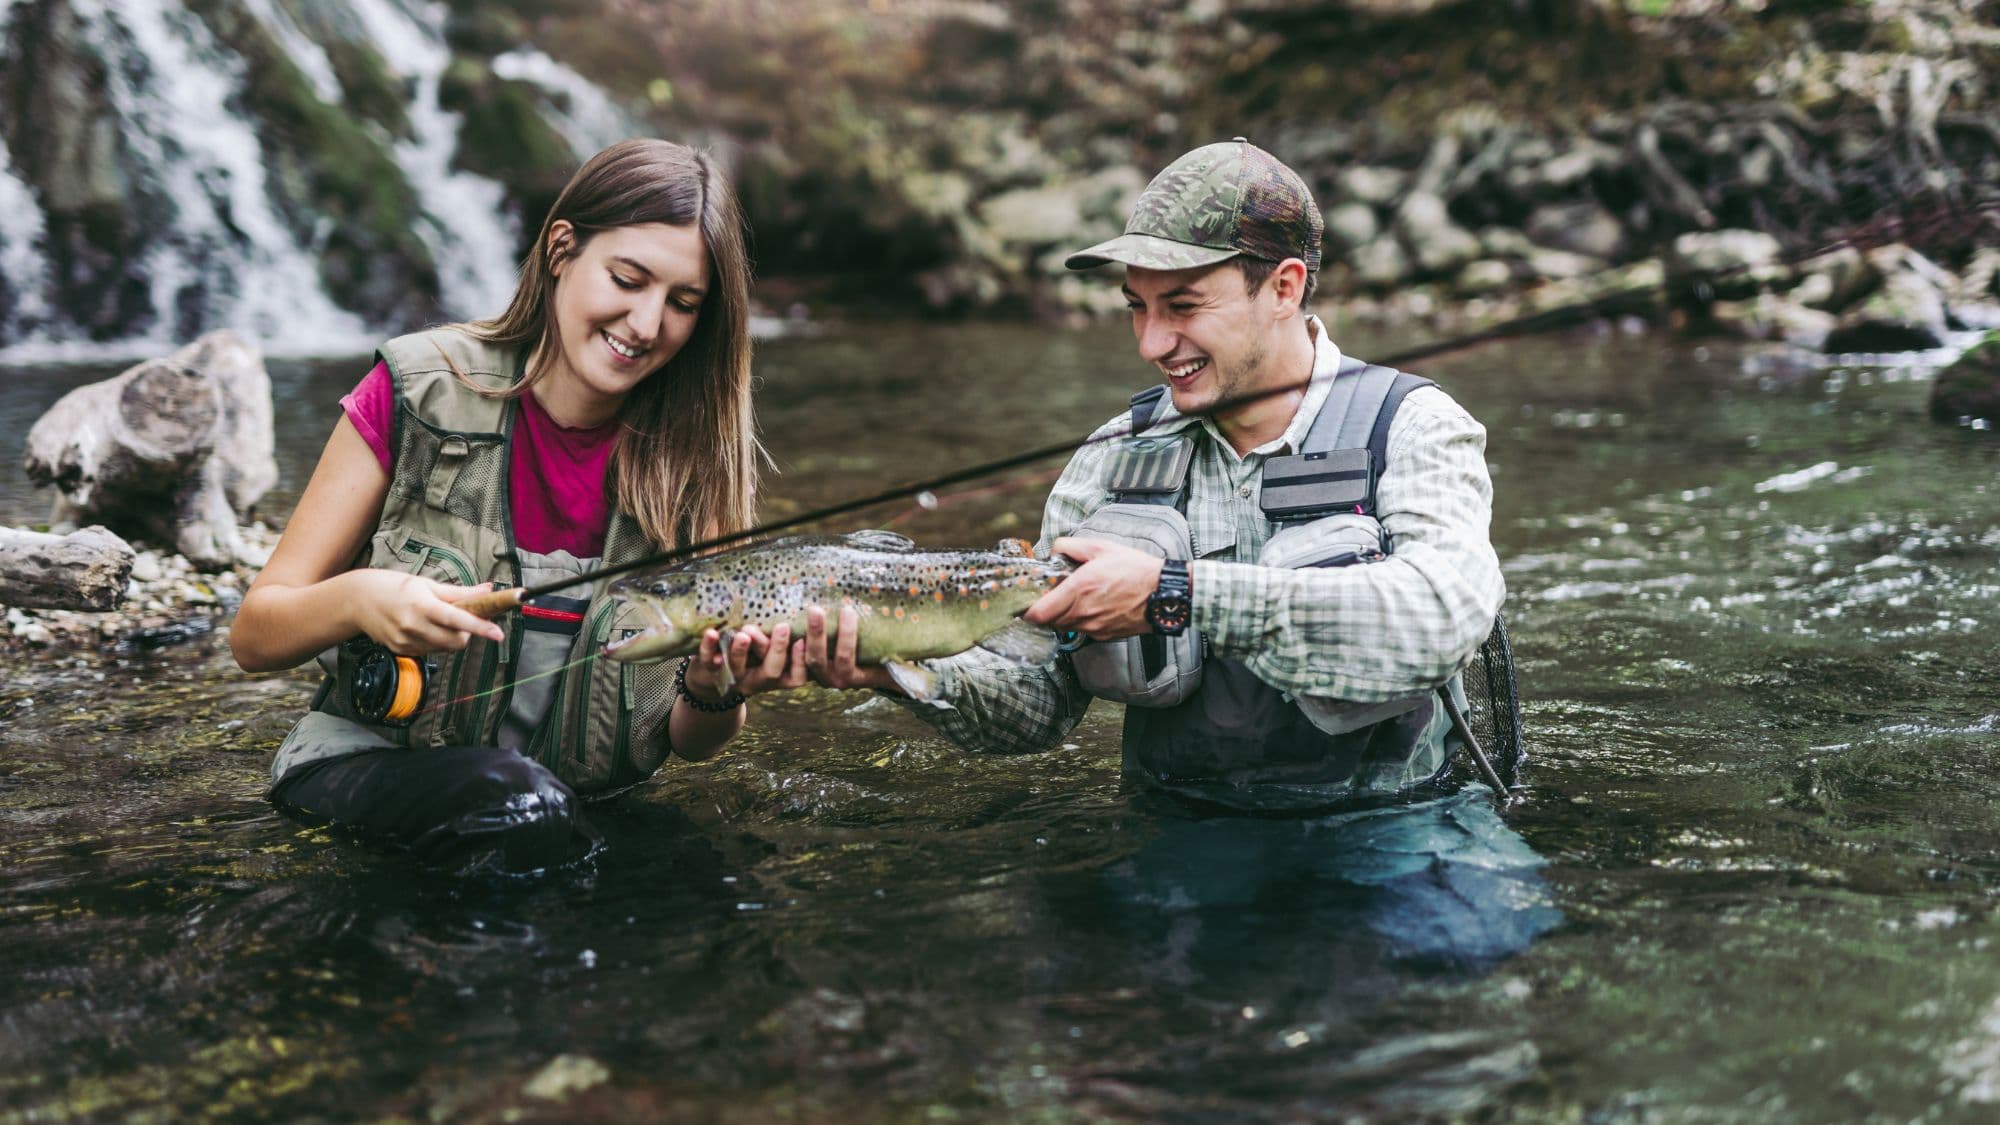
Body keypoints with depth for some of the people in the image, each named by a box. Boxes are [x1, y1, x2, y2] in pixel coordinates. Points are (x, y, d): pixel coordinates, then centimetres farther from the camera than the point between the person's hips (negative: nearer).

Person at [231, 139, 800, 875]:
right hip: (375, 767, -3)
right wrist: (358, 599, -29)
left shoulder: (698, 453, -5)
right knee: (517, 806, -34)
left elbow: (688, 744, -1)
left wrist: (714, 695, -25)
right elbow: (254, 636, -7)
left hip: (584, 799, 3)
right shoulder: (423, 393, -9)